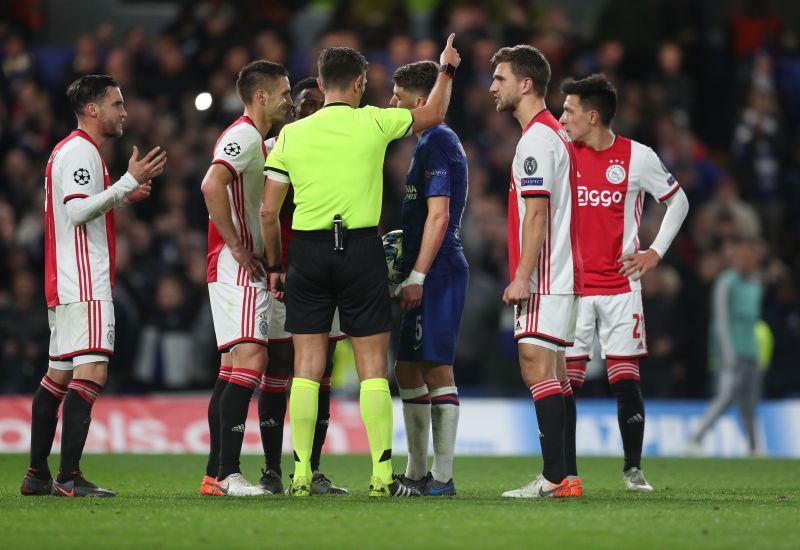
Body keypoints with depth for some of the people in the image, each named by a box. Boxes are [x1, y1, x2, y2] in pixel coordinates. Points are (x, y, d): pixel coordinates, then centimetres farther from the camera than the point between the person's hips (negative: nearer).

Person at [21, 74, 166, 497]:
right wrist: (129, 182, -20)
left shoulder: (69, 150, 21)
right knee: (92, 371, -16)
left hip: (64, 285, 11)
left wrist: (122, 197, 20)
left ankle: (37, 475, 16)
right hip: (84, 285, -11)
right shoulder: (80, 150, -11)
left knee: (58, 375, 13)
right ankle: (69, 477, -23)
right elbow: (78, 211, -21)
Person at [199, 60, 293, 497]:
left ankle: (215, 474, 10)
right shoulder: (245, 136, -12)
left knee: (234, 367, 9)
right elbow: (211, 185, -28)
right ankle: (227, 474, -21)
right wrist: (237, 247, -23)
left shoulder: (255, 140, 20)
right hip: (236, 268, -11)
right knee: (251, 358, -17)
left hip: (246, 268, 11)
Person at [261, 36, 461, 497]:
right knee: (373, 364, 2)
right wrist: (448, 70, 30)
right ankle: (382, 475, 0)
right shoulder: (372, 123, -2)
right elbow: (434, 115, 16)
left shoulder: (291, 134, 4)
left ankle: (302, 475, 4)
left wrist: (275, 265, 16)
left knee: (307, 366, 6)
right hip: (361, 248, -2)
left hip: (307, 251, 2)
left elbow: (268, 211, 5)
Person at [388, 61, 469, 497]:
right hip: (425, 274, 11)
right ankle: (417, 473, 17)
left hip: (437, 272, -11)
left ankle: (443, 476, -8)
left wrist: (418, 276, -21)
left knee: (436, 367, -9)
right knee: (407, 368, 12)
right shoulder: (429, 143, 19)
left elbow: (439, 215, -19)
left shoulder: (437, 143, -12)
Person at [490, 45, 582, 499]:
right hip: (562, 275, 10)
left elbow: (536, 213, -19)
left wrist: (521, 277, -21)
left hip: (544, 276, -10)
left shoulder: (537, 139, -13)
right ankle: (562, 474, 9)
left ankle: (554, 477, -18)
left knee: (537, 364, -13)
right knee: (554, 371, 9)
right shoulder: (555, 134, 19)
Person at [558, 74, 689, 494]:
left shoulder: (637, 157, -2)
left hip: (621, 286, -1)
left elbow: (678, 201, 10)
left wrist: (656, 252, 2)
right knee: (564, 380, -4)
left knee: (626, 380, -1)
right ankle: (566, 474, 0)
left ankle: (633, 470, 11)